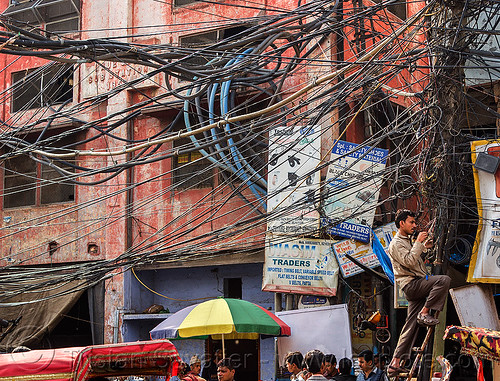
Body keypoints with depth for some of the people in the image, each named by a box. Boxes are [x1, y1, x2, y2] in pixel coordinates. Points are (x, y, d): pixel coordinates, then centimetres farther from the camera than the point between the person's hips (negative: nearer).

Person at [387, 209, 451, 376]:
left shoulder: (407, 241, 26)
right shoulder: (396, 243, -6)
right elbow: (409, 262, -20)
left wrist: (424, 247, 23)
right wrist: (418, 242, -15)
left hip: (417, 287, 9)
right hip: (411, 284, -9)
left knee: (411, 325, 3)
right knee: (444, 280, -25)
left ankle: (395, 363, 1)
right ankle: (424, 313, -17)